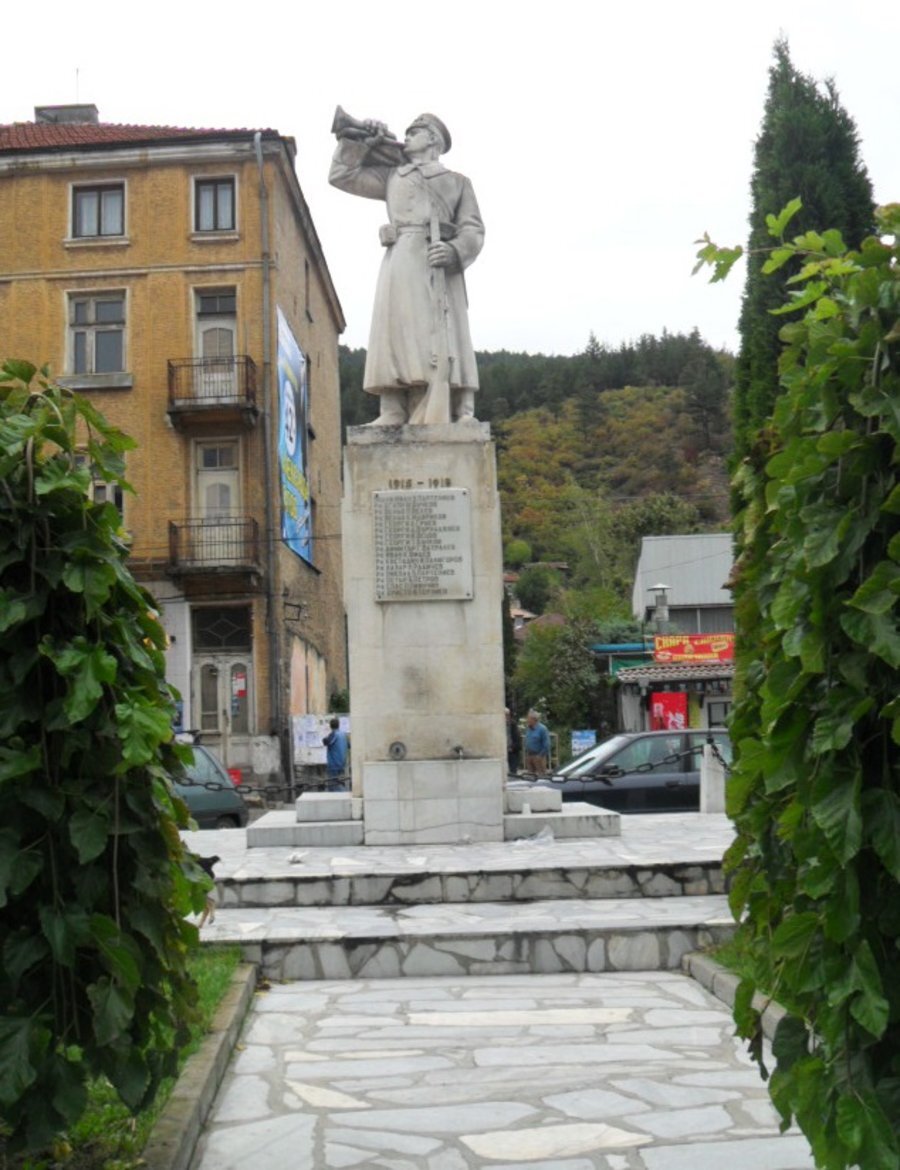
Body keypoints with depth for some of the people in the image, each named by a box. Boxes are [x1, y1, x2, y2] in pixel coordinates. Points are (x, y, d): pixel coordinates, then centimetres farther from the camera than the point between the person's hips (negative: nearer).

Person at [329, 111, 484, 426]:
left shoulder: (458, 182, 21)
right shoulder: (391, 176, 30)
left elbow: (473, 229, 8)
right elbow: (342, 176, 26)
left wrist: (455, 250, -11)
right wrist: (359, 142, 22)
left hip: (437, 261, -2)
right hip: (400, 258, 2)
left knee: (440, 336, -13)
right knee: (396, 331, -10)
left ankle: (460, 412, -19)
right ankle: (393, 414, -17)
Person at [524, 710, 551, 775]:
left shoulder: (542, 729, -11)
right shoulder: (528, 729, 10)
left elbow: (546, 744, -13)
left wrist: (541, 755, -16)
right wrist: (526, 754, 11)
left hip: (538, 756, -7)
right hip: (529, 755, 7)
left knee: (541, 774, -6)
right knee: (531, 774, 12)